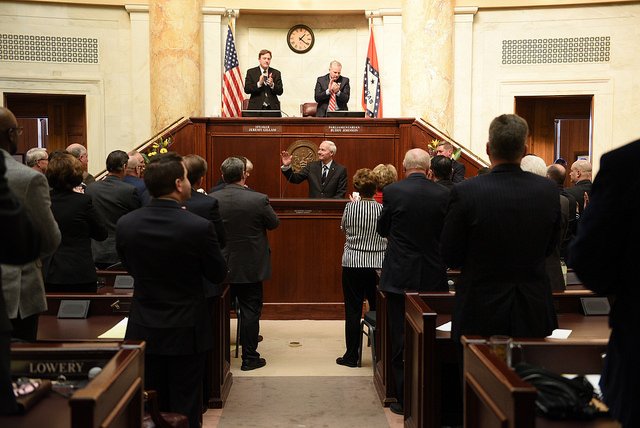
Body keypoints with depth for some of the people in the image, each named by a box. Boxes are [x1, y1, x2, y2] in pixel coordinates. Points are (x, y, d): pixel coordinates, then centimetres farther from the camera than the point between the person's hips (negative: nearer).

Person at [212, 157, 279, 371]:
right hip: (250, 267, -3)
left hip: (221, 266, 3)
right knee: (250, 311, 7)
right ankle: (249, 358, 12)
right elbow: (274, 223, -2)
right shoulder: (258, 200, -17)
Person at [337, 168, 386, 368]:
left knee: (353, 311, 6)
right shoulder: (383, 209, -6)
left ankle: (351, 356, 12)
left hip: (353, 264, -1)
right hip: (378, 265, 1)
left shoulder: (351, 207, -7)